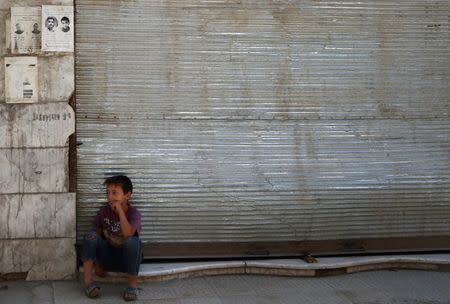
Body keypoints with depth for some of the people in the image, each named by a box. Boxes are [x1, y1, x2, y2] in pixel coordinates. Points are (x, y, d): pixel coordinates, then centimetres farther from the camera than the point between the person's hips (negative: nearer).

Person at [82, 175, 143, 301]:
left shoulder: (134, 213, -17)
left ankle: (133, 283, -19)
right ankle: (88, 281, -21)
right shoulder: (104, 211, -6)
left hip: (128, 260, -3)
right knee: (90, 236, -20)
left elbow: (128, 234, -36)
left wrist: (120, 210, -32)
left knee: (132, 240, -34)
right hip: (108, 257, 3)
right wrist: (97, 263, 1)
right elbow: (98, 235, 3)